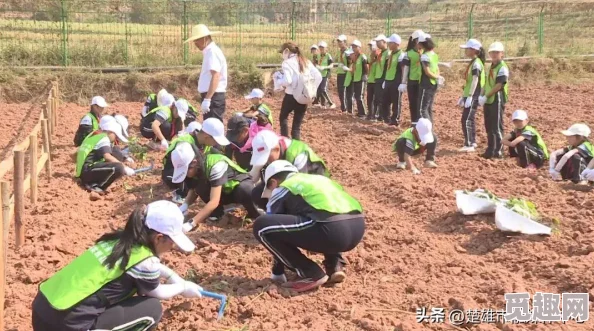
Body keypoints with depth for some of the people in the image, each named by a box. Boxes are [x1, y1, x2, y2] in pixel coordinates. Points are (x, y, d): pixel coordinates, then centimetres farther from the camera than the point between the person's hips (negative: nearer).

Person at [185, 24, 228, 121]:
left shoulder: (212, 52, -13)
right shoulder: (208, 52, 17)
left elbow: (216, 77, -23)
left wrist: (207, 99, -29)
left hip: (213, 96, -10)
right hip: (211, 96, 10)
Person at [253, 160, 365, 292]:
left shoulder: (282, 189, 18)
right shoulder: (318, 178, 36)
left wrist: (277, 272, 35)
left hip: (332, 231, -8)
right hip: (358, 228, 8)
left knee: (261, 227, 3)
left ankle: (310, 274, 5)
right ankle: (336, 266, 19)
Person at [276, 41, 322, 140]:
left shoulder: (287, 62, -10)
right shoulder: (306, 61, 9)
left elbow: (287, 80, -23)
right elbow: (318, 76, 3)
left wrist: (278, 80, -3)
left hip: (291, 96, -5)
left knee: (283, 118, 23)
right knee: (297, 126, 10)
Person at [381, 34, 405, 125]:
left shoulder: (401, 55, -12)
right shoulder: (390, 54, 16)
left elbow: (403, 70, -15)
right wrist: (385, 80, 20)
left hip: (396, 82, -9)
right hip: (388, 81, 9)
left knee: (396, 102, 0)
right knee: (385, 101, 11)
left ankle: (395, 120, 8)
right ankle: (387, 119, 21)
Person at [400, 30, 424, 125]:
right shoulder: (408, 53, -1)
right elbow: (405, 68, -1)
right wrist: (403, 83, -5)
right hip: (412, 82, -1)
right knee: (413, 103, 6)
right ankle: (414, 122, 17)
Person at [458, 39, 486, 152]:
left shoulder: (476, 63, -14)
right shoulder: (472, 63, 16)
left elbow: (475, 81, -22)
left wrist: (469, 96, -27)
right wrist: (463, 96, 23)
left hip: (473, 96, -10)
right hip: (469, 95, 10)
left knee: (466, 119, -11)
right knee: (469, 119, 14)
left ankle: (469, 144, -10)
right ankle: (472, 142, 21)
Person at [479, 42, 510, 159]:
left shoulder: (502, 68, -11)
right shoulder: (491, 67, 17)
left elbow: (498, 86, -17)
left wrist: (486, 96, -16)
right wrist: (481, 96, 1)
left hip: (497, 99, -9)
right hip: (488, 100, 9)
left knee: (497, 127, -5)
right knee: (489, 127, 12)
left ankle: (498, 151, 0)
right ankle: (490, 151, 20)